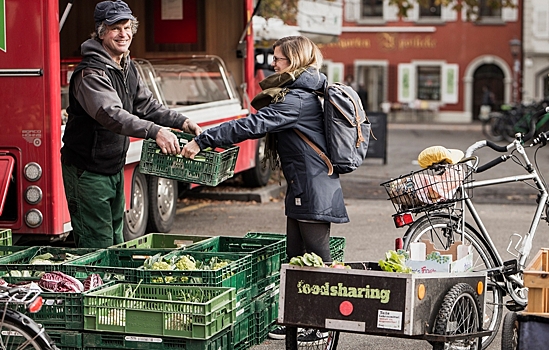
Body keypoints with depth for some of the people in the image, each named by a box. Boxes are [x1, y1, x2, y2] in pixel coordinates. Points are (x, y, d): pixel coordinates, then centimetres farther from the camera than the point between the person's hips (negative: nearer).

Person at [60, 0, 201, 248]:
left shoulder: (127, 68, 8)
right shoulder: (91, 73, -23)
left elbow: (146, 105, 14)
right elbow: (112, 114, -37)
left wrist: (181, 122, 0)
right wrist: (155, 131, -47)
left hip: (114, 169, 9)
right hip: (87, 170, -9)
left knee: (116, 241, 17)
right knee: (97, 245, -7)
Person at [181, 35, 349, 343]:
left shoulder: (296, 100, -18)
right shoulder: (304, 94, 16)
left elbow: (252, 125, -24)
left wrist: (203, 141, -24)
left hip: (313, 189, -11)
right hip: (301, 188, 11)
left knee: (317, 258, -3)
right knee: (296, 256, 13)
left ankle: (322, 327, 5)